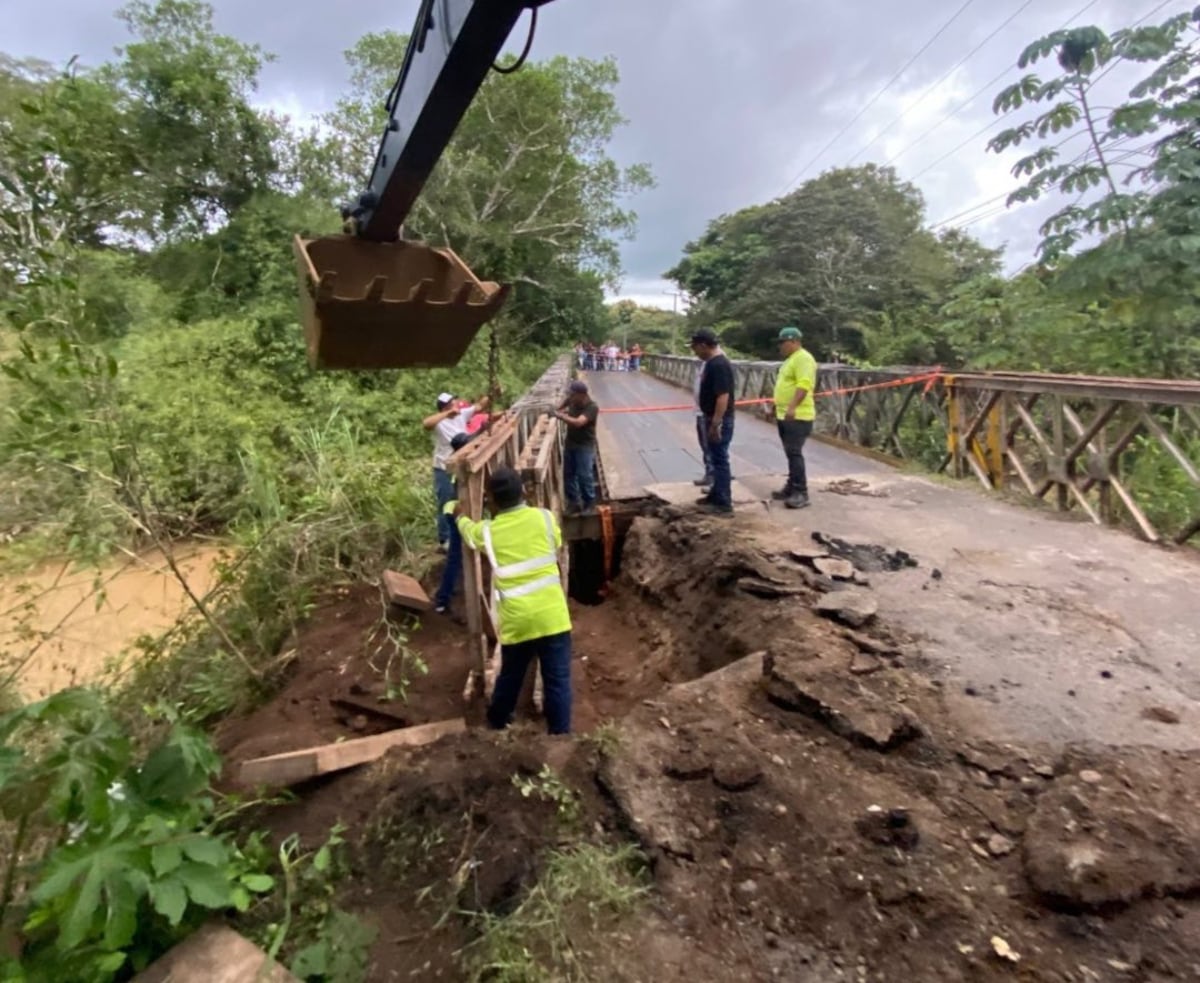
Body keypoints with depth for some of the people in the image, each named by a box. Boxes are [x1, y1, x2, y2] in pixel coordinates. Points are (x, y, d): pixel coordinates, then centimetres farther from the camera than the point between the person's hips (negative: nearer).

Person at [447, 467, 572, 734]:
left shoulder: (487, 531, 0)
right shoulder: (544, 517, -2)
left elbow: (468, 529, 24)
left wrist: (459, 515, 46)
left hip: (517, 620, 2)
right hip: (551, 614, -2)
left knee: (510, 676, 24)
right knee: (557, 680, 9)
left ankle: (496, 722, 46)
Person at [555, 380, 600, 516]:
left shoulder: (592, 407, -23)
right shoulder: (573, 401, -3)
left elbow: (578, 422, -35)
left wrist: (560, 415, -26)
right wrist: (561, 410, 4)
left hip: (585, 446, -7)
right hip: (569, 443, 7)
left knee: (584, 476, -3)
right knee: (568, 474, 11)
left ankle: (588, 503, 16)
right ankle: (573, 503, 23)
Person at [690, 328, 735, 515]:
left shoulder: (719, 365, -21)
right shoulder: (713, 362, 12)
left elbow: (723, 396, -26)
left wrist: (715, 424, -26)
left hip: (720, 421, -10)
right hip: (713, 418, 10)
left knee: (720, 460, -5)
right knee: (716, 459, 17)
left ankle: (724, 504, 1)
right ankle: (716, 495, 28)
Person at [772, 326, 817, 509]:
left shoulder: (803, 358, -13)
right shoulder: (790, 359, 20)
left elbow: (804, 385, -25)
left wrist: (792, 407, -36)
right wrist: (780, 410, 28)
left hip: (797, 417, -10)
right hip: (785, 416, 10)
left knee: (794, 454, -12)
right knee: (791, 454, 14)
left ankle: (801, 493, -9)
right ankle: (792, 488, 22)